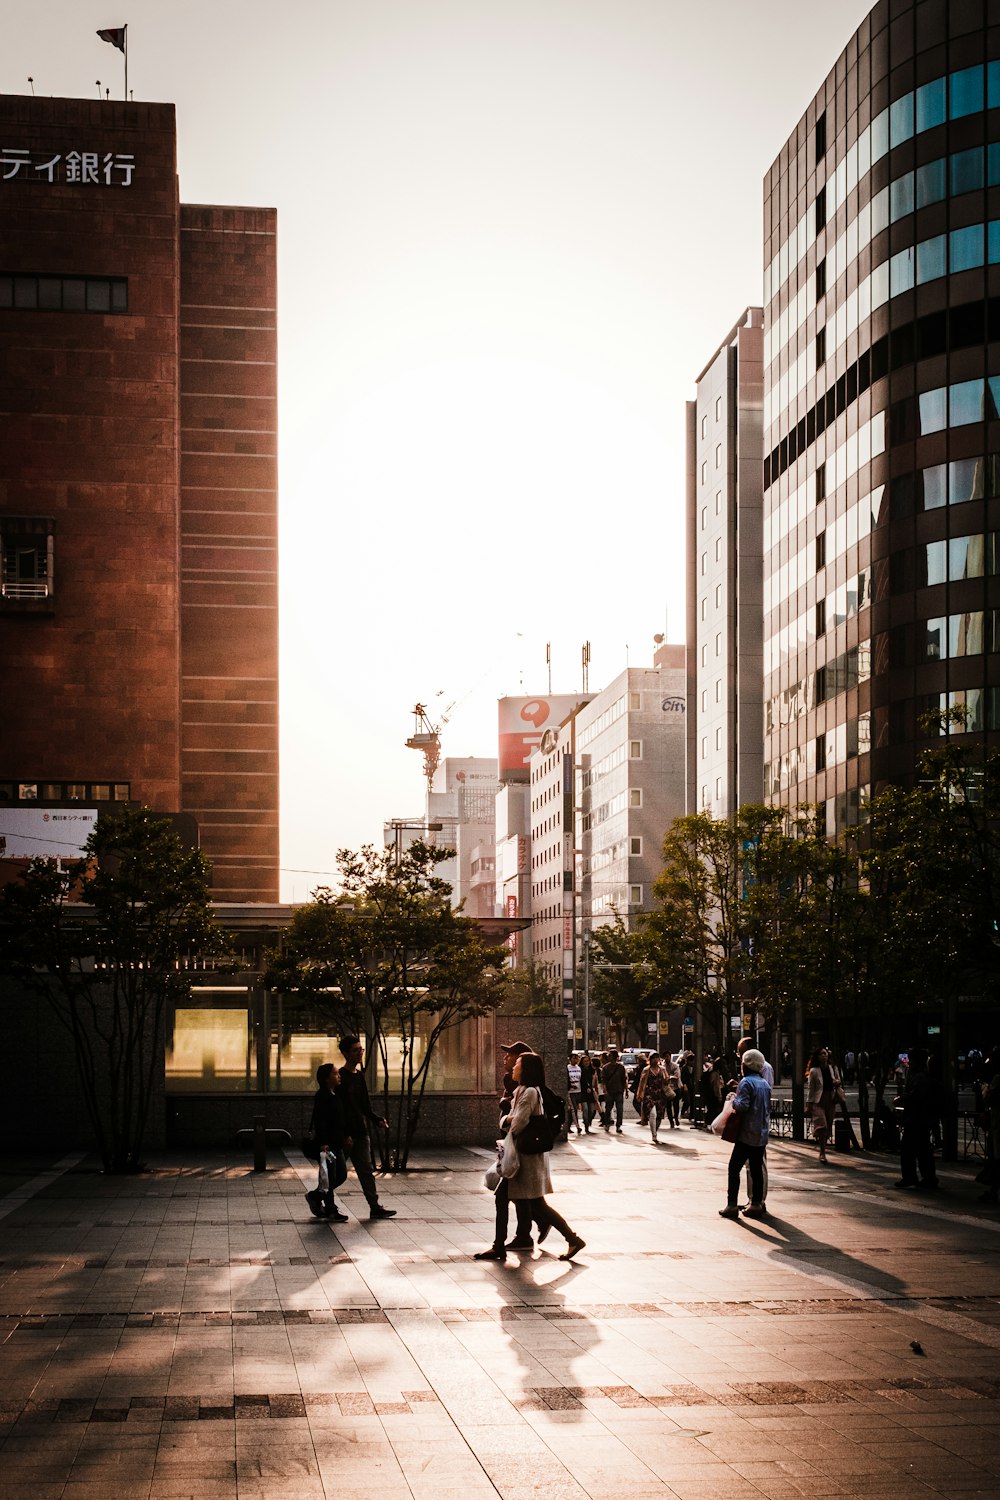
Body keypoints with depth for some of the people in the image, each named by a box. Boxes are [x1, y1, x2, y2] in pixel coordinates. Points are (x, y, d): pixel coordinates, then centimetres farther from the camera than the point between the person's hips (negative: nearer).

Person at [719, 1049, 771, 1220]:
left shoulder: (746, 1082, -12)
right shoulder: (765, 1084, 12)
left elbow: (742, 1106, -21)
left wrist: (734, 1101, -4)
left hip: (747, 1134, -7)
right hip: (762, 1134, 7)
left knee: (734, 1168, -1)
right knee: (756, 1169, 10)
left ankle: (732, 1205, -4)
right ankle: (756, 1204, 10)